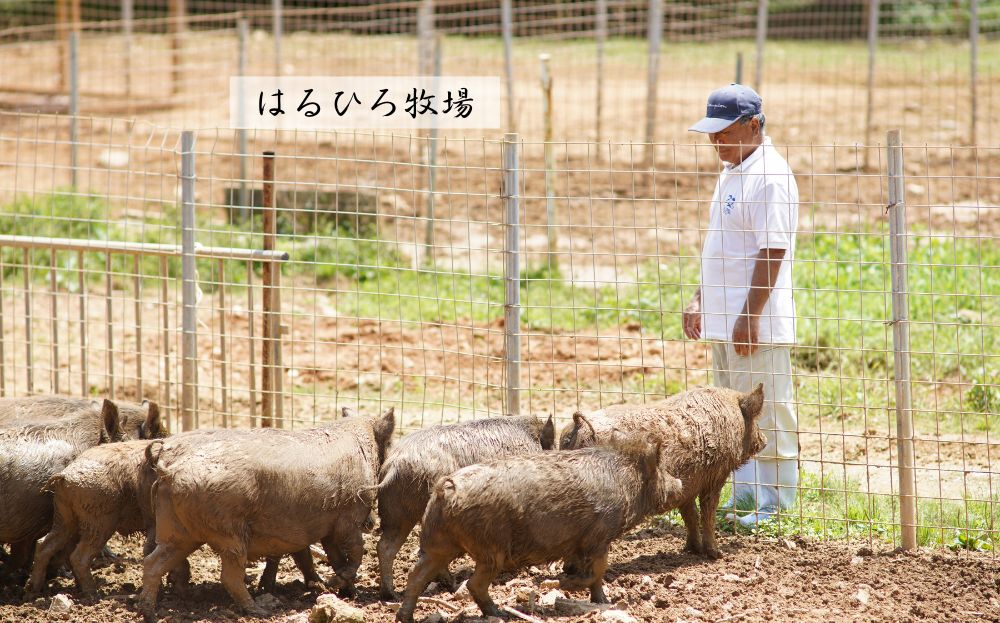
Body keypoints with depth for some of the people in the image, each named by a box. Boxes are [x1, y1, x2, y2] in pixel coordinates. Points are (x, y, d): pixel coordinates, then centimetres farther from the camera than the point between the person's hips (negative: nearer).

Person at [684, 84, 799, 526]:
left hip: (758, 322, -10)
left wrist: (750, 317, -22)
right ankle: (744, 498, 23)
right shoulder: (731, 172, 15)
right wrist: (701, 299, 20)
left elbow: (772, 253, -20)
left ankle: (775, 504, 1)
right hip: (724, 318, 10)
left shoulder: (770, 176, -15)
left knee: (767, 413, -4)